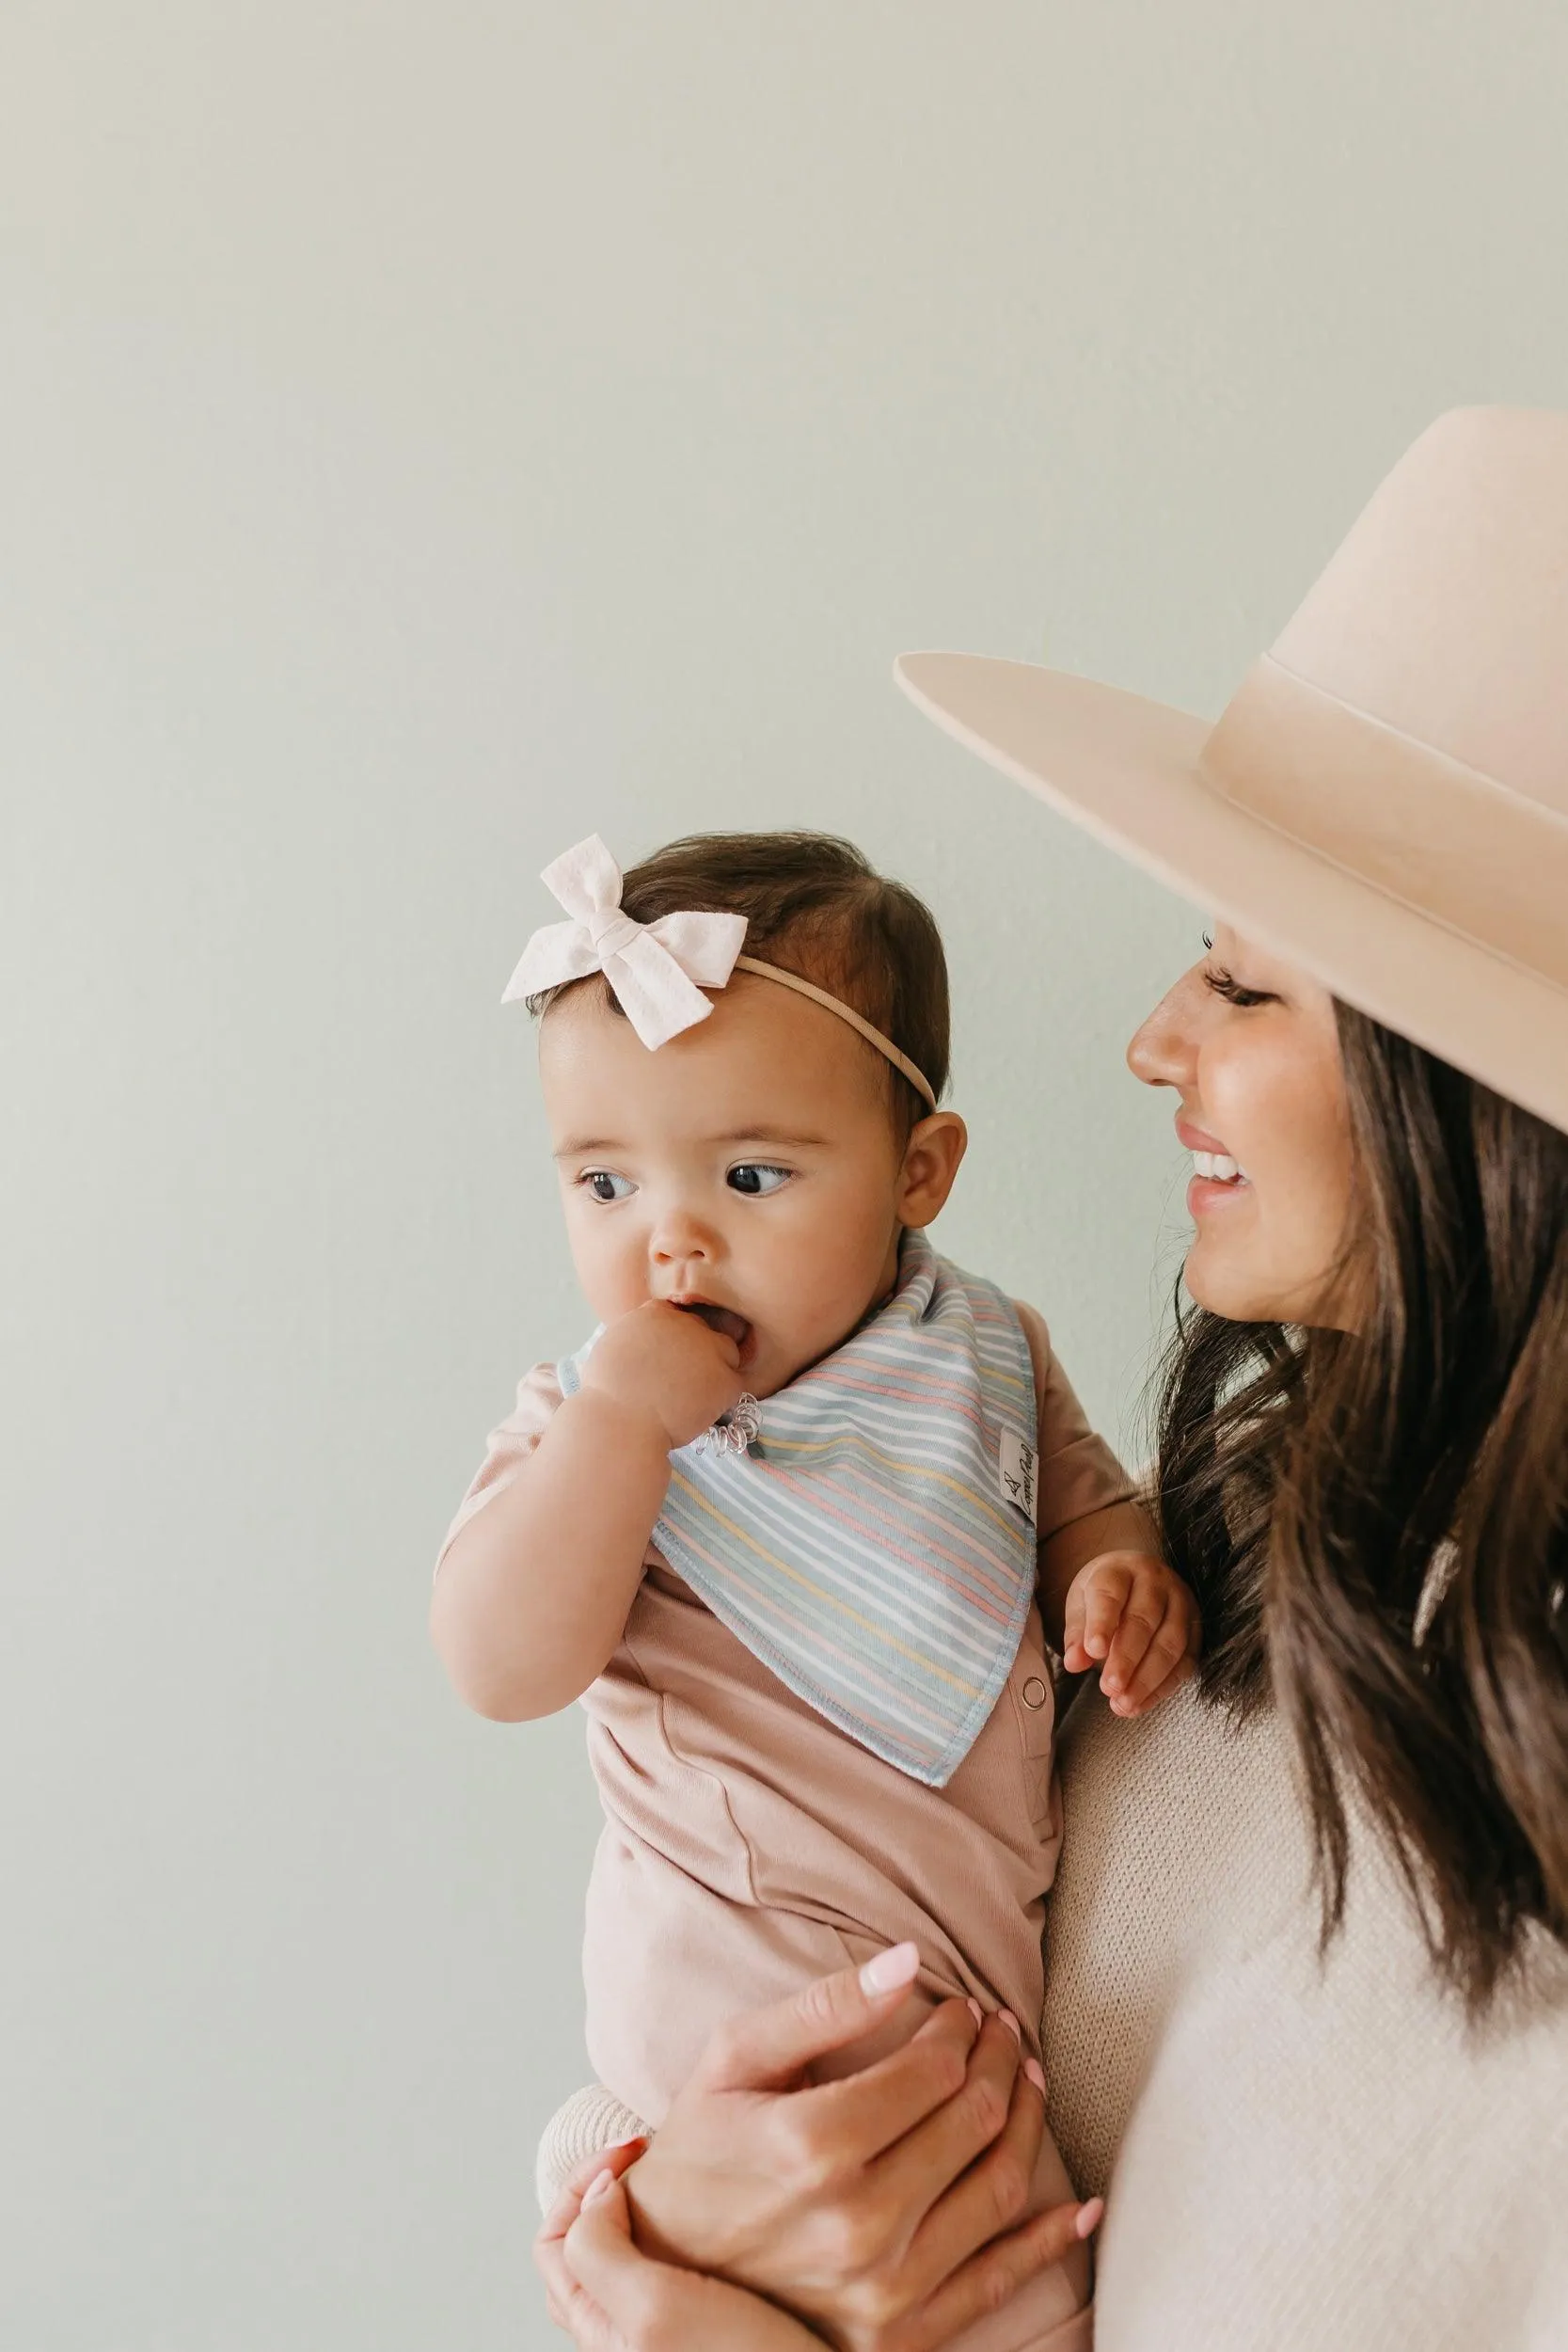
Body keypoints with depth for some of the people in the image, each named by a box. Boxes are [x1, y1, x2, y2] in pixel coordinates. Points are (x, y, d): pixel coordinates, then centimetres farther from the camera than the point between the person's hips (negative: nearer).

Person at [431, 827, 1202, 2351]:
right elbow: (505, 1671, -24)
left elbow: (1079, 1496, 12)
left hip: (1021, 1945, 4)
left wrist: (1121, 1574, -11)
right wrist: (624, 1419, -32)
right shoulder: (583, 1423, -12)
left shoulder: (982, 1356, -4)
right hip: (753, 2016, -3)